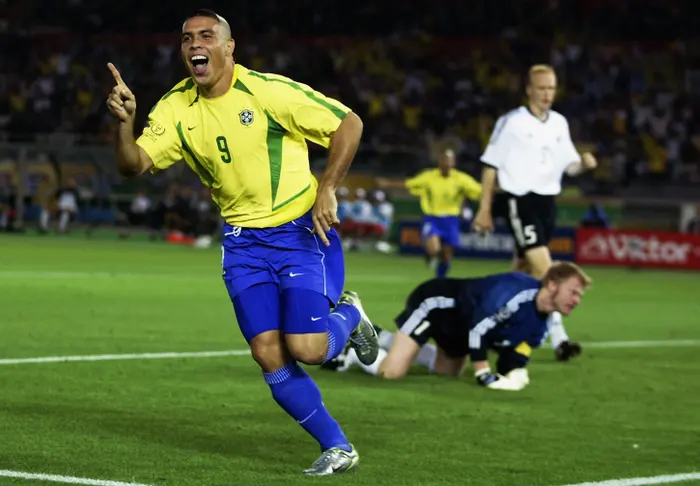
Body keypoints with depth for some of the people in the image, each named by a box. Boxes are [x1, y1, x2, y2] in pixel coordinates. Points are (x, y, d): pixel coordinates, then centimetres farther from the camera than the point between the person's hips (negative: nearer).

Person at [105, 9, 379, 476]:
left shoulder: (268, 91, -15)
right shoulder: (177, 108, -1)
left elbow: (349, 123, -11)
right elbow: (134, 164, -10)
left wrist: (326, 190, -17)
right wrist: (125, 122, -29)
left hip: (302, 230, -4)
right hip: (243, 241, 5)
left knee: (305, 348, -14)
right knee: (269, 356, -5)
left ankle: (348, 317, 22)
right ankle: (338, 449, 11)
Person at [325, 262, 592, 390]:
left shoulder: (540, 324, -6)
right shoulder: (515, 292, -35)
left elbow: (514, 355, -3)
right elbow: (478, 327, -33)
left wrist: (514, 372, -26)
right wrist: (483, 373, -27)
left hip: (458, 325, 10)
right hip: (435, 303, -10)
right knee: (392, 372, -23)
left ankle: (379, 339, 39)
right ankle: (351, 349, 7)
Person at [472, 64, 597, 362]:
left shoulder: (559, 123, 10)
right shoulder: (511, 123, -6)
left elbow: (569, 165, 15)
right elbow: (491, 166, -2)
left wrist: (583, 164, -9)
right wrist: (484, 209, -4)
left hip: (547, 202, 6)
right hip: (519, 201, -6)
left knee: (522, 271, 15)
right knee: (544, 268, -17)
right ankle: (558, 338, -20)